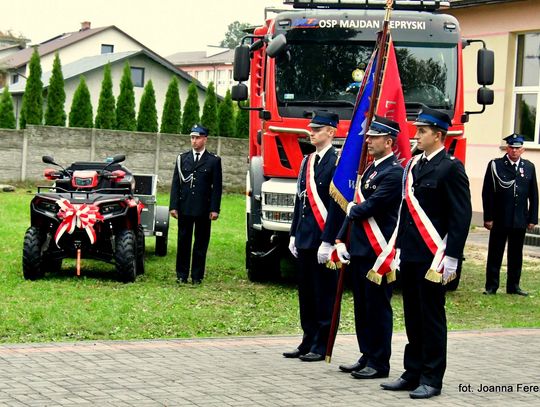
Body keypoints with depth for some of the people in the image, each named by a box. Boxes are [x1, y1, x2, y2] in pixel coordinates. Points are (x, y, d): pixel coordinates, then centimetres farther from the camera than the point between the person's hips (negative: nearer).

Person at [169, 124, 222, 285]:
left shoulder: (214, 160, 3)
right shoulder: (182, 158, 9)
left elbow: (216, 186, 1)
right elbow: (175, 183, 7)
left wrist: (215, 209, -6)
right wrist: (173, 206, -1)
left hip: (203, 209, -2)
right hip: (184, 208, 2)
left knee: (201, 243, 3)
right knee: (183, 241, 5)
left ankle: (197, 276, 9)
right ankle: (182, 275, 13)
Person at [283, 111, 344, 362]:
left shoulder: (337, 162, -11)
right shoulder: (307, 161, 14)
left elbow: (337, 206, -15)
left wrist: (327, 242, -18)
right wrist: (294, 235, 15)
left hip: (323, 239, -8)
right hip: (304, 238, 8)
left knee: (324, 294, 0)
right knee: (306, 294, 12)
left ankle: (322, 347, 6)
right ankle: (308, 342, 21)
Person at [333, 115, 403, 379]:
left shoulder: (394, 173, -14)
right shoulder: (370, 170, 16)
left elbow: (370, 207, -21)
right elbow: (355, 207, 16)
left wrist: (352, 210, 1)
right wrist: (341, 240, 8)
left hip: (378, 252, -9)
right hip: (359, 249, 9)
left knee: (377, 307, -2)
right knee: (362, 306, 14)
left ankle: (379, 364, 6)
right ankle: (367, 357, 23)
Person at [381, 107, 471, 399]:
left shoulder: (451, 167, -9)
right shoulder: (413, 164, 14)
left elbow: (462, 215, -12)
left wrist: (451, 257, -16)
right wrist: (399, 248, 16)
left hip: (433, 258, -7)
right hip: (409, 255, 7)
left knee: (431, 317, 0)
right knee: (413, 317, 11)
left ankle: (432, 379, 7)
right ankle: (413, 373, 19)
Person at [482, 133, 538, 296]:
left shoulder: (529, 167, 7)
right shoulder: (495, 165, -3)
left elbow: (534, 195, 9)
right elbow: (487, 193, -4)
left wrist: (532, 218, 5)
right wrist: (488, 217, -8)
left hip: (520, 220, 3)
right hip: (500, 220, -3)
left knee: (516, 255, 10)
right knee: (495, 254, 3)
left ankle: (513, 286, 20)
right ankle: (491, 286, 10)